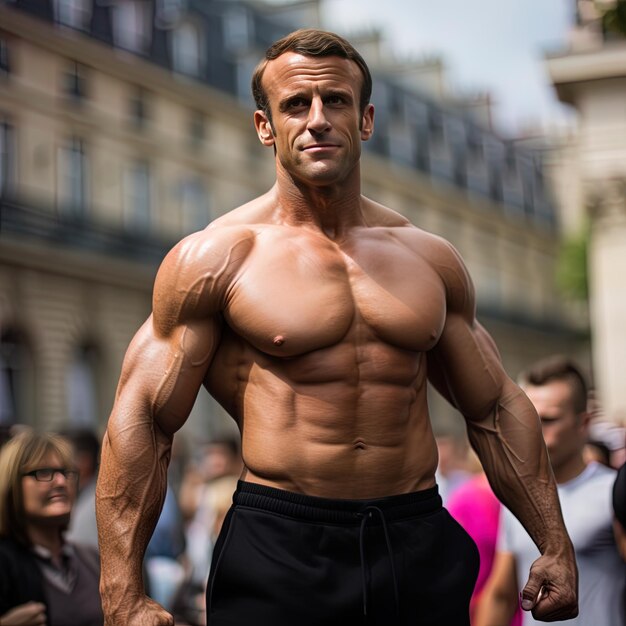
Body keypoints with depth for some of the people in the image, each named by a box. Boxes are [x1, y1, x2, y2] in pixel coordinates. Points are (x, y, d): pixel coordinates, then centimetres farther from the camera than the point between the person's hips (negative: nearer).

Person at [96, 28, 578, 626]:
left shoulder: (430, 258, 10)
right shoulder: (217, 256, -3)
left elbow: (497, 409, 17)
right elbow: (140, 419, -7)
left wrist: (556, 545, 10)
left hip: (421, 550, 4)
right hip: (277, 551, -3)